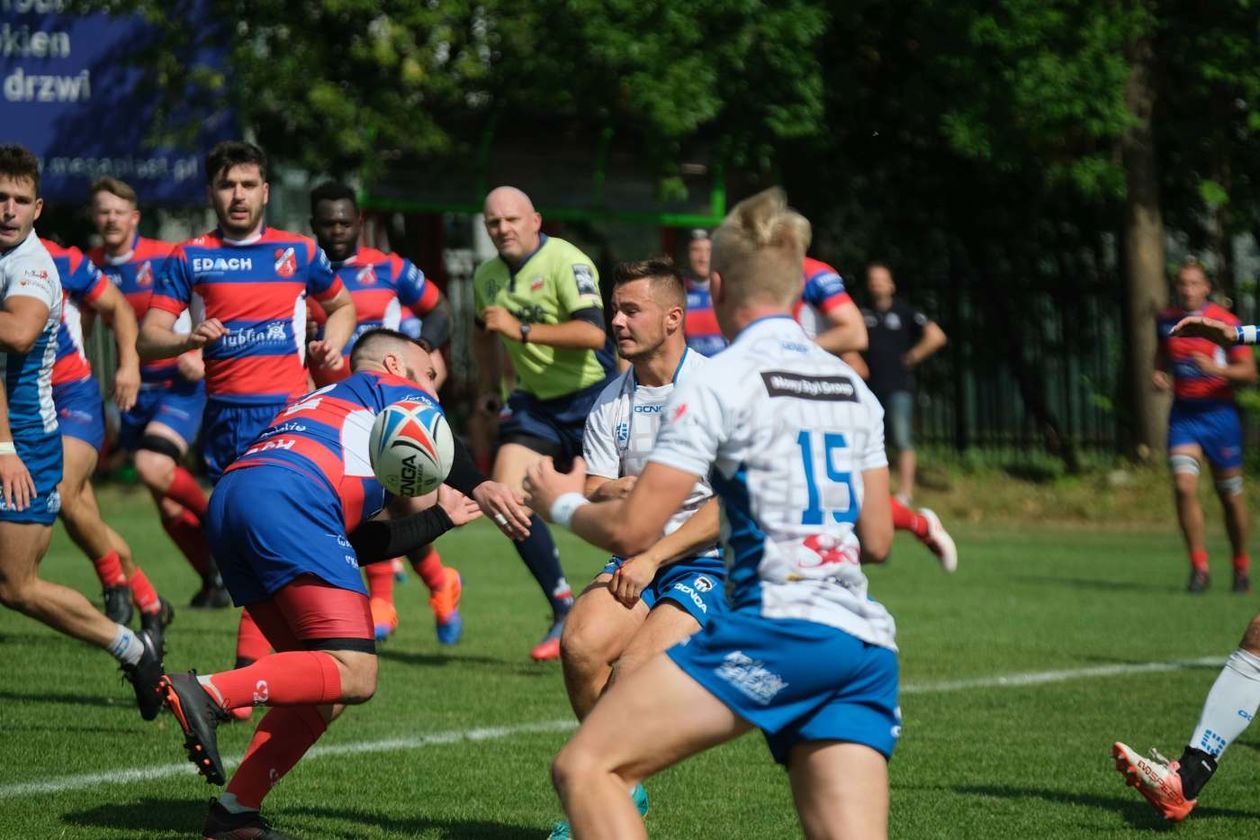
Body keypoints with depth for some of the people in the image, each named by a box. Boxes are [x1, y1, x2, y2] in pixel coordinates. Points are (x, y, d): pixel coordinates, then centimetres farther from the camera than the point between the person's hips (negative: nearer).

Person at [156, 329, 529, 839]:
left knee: (321, 681, 14)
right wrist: (479, 488, -16)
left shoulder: (320, 402, 42)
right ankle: (207, 695, -29)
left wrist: (441, 517, 43)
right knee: (354, 675, -14)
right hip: (286, 498, -8)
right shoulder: (394, 388, 24)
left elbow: (359, 544, 36)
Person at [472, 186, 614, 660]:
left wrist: (522, 329, -30)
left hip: (590, 397, -6)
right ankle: (566, 613, -3)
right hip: (533, 403, 6)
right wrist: (489, 387, 22)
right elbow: (484, 332, 29)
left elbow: (592, 332, -30)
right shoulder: (487, 277, 7)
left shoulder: (566, 262, -17)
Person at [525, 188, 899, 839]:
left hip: (776, 628, -7)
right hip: (866, 648, 7)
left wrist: (562, 503, 16)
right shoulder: (854, 388, 18)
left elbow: (631, 530, -4)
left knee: (585, 767, -3)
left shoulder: (719, 382, -2)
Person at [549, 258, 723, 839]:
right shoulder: (611, 402, 10)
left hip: (710, 562, -5)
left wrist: (653, 557, -17)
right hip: (638, 558, 5)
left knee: (632, 676, -26)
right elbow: (590, 502, 7)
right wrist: (609, 495, -18)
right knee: (581, 643, -24)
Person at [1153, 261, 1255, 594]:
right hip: (1183, 414, 2)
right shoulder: (1166, 320, 6)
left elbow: (1249, 372, -7)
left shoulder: (1224, 322, -6)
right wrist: (1158, 375, 4)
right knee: (1184, 486, -16)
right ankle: (1199, 567, -10)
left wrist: (1216, 368, -23)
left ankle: (1241, 567, 24)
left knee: (1230, 496, 5)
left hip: (1219, 413, -2)